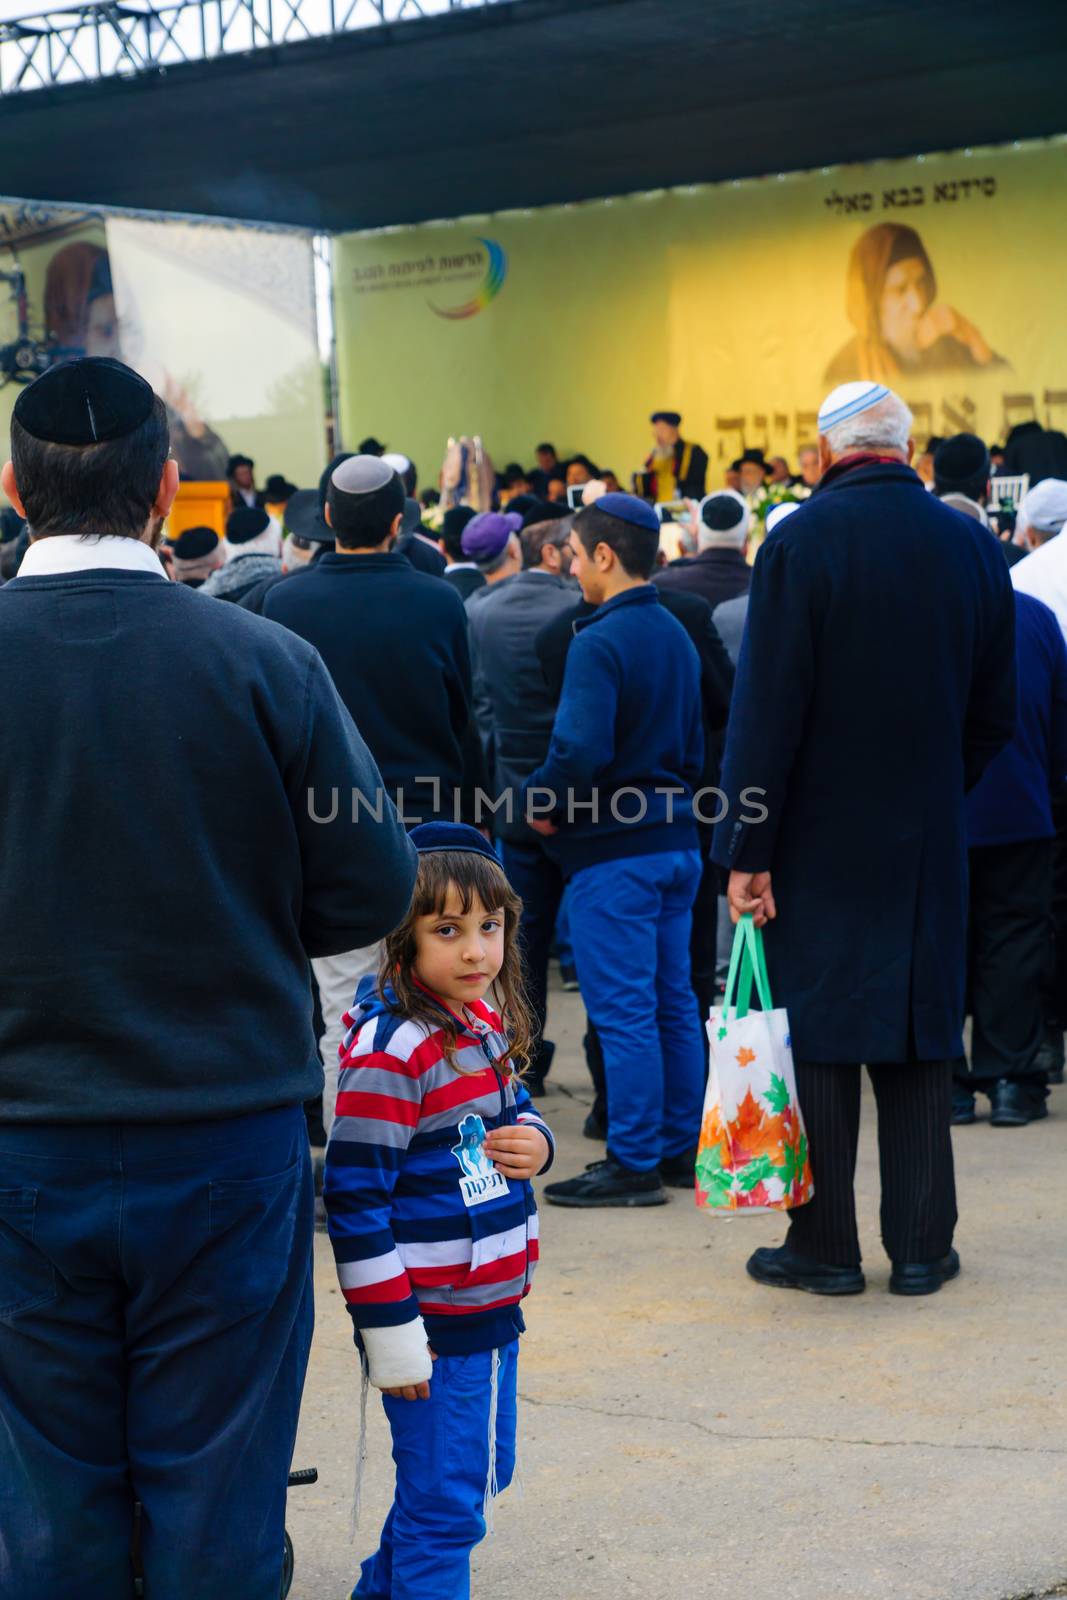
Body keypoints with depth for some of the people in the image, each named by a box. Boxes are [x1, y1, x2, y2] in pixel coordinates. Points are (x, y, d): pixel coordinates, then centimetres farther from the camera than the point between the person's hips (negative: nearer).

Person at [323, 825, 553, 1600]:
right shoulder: (391, 1049, -21)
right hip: (432, 1322, -9)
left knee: (485, 1471, 22)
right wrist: (390, 1333, -20)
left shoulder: (485, 1022, 4)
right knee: (444, 1503, 1)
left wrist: (533, 1139, -4)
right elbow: (355, 1196, -22)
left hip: (493, 1306, 9)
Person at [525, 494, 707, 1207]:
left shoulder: (600, 641, -16)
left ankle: (634, 1162, 1)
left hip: (616, 851, -9)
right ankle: (681, 1147, 21)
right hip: (676, 840, 9)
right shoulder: (675, 634, 11)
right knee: (673, 1002, 14)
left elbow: (581, 749, -25)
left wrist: (542, 802, -9)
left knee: (623, 1009, -3)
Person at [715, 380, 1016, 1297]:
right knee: (920, 1033, 10)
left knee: (818, 1036, 4)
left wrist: (748, 850, -10)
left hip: (820, 841, -4)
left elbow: (766, 708, -14)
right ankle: (921, 1247, 14)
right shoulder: (974, 546, 2)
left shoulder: (802, 542, -11)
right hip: (929, 842, 4)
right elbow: (997, 713, 8)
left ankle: (826, 1247, 9)